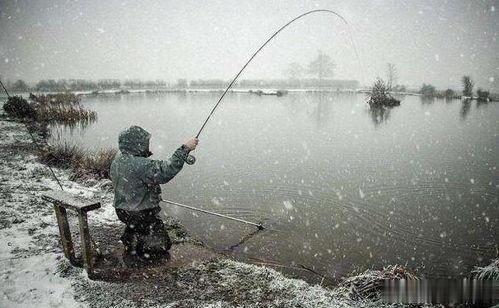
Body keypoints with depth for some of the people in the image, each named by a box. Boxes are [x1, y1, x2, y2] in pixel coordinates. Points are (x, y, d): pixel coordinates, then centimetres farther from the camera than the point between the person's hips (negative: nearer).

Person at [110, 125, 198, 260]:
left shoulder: (118, 159, -2)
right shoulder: (140, 165, -33)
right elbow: (166, 171, -40)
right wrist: (185, 148, -37)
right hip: (142, 214, -9)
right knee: (162, 245, 7)